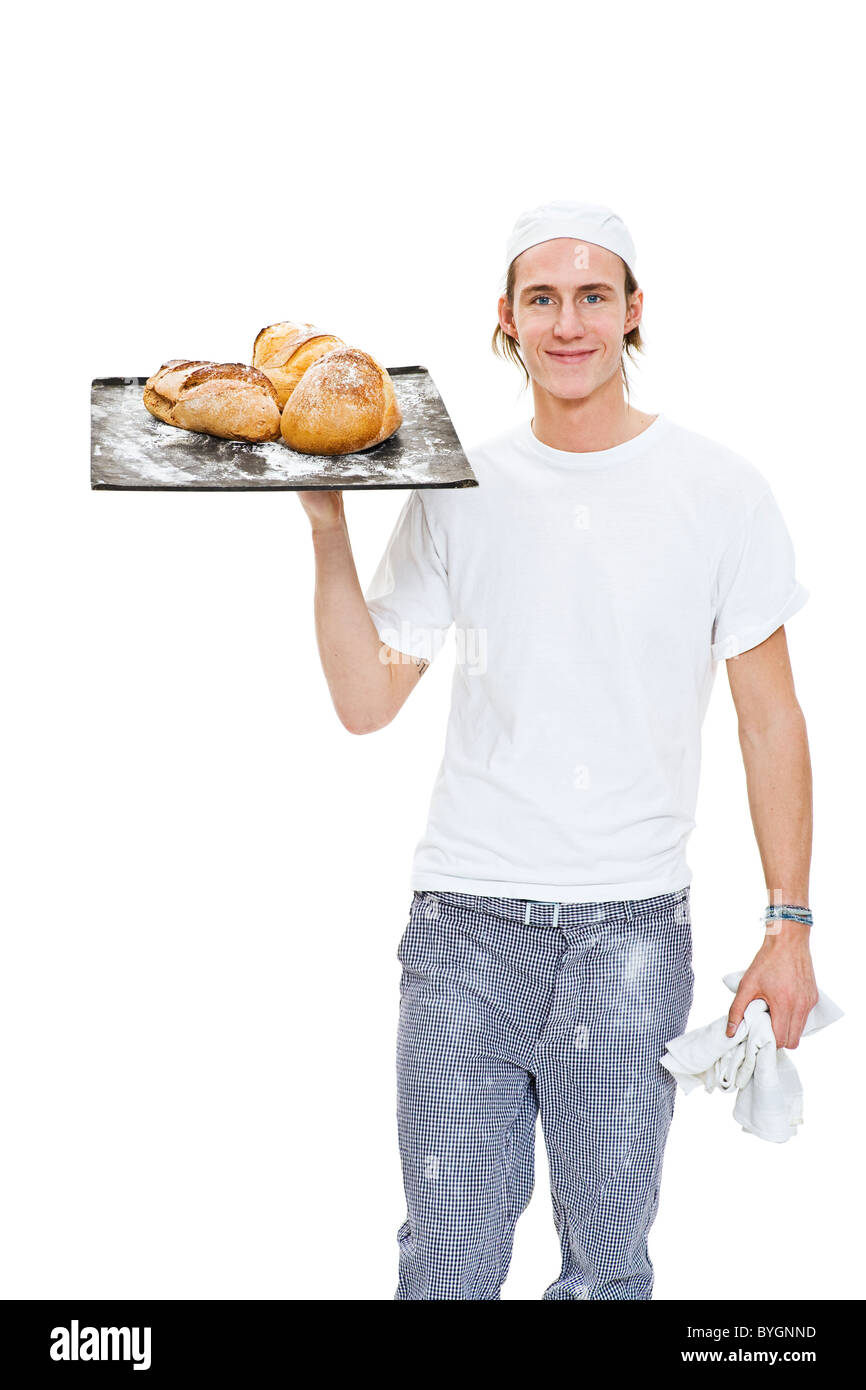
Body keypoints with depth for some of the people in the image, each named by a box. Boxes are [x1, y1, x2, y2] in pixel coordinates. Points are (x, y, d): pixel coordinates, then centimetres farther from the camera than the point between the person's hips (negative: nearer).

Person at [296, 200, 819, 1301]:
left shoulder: (719, 492, 0)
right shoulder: (457, 495, 5)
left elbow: (770, 721, 3)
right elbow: (366, 703, 4)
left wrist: (788, 924, -1)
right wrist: (328, 528, -5)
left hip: (633, 921, -1)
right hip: (464, 918, 1)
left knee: (608, 1255, 7)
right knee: (449, 1251, 7)